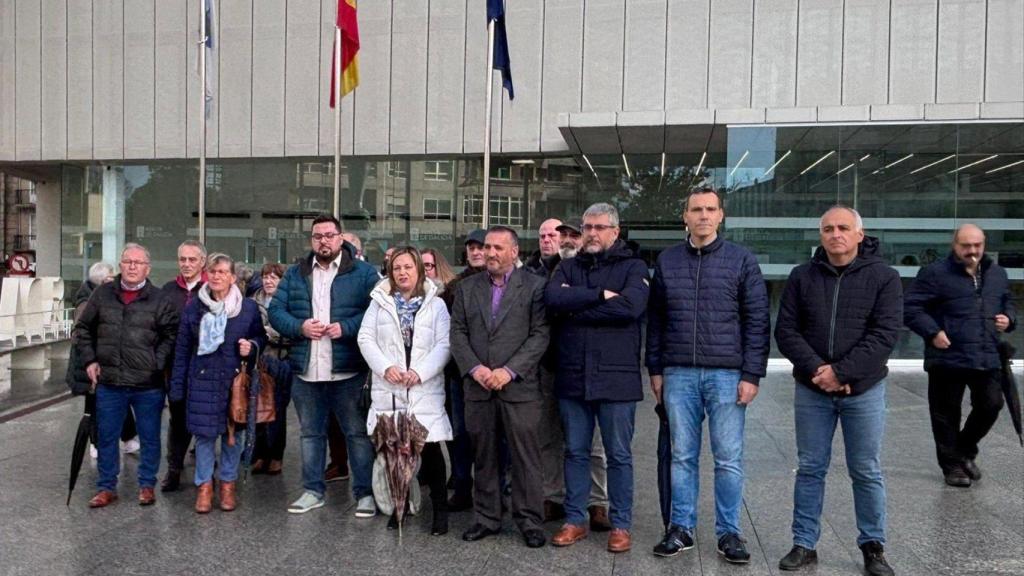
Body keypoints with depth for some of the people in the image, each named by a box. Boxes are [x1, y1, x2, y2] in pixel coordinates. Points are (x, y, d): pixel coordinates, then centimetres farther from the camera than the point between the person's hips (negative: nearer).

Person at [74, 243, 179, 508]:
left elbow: (171, 335, -2)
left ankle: (147, 485, 24)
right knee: (106, 437, 12)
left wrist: (157, 364, -11)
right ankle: (106, 488, 27)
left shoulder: (160, 299, -3)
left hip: (148, 384, -2)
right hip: (109, 382, 2)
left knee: (149, 437, 9)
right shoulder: (102, 294, 5)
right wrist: (89, 360, 4)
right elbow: (83, 328, 13)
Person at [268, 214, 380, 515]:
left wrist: (346, 327, -18)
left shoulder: (363, 272, 0)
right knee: (311, 433, 15)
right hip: (306, 372, 4)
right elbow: (275, 310, 6)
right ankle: (313, 490, 28)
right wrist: (299, 326, -12)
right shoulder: (295, 274, 11)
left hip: (348, 372, -4)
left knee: (358, 433, 2)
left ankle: (365, 492, 13)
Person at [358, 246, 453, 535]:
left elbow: (443, 345, -2)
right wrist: (386, 367, -10)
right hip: (388, 388, 2)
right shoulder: (380, 302, 10)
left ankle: (440, 509, 9)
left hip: (425, 389, -2)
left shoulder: (436, 304, 5)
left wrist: (420, 372, -14)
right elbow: (366, 339, 4)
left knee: (429, 447, -5)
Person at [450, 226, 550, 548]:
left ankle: (529, 520, 14)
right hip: (477, 386, 3)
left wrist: (509, 371, -13)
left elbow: (540, 335, -6)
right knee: (483, 456, 11)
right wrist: (474, 368, -7)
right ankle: (487, 518, 23)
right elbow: (458, 332, 7)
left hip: (519, 387, -3)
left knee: (525, 456, 2)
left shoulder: (534, 286, 0)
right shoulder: (467, 287, 11)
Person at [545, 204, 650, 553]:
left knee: (619, 455, 7)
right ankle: (575, 520, 25)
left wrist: (574, 308, -11)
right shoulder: (568, 268, 12)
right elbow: (553, 298, -8)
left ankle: (621, 524, 20)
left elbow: (631, 306, -17)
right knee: (575, 452, 12)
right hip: (572, 376, 3)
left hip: (616, 376, -3)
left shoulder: (633, 267, 2)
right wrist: (600, 295, -15)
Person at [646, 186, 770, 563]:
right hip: (678, 375, 2)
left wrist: (752, 375, -7)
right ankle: (681, 527, 20)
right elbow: (656, 320, 12)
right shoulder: (666, 261, 9)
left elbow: (757, 321, -1)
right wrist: (656, 369, 8)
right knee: (682, 456, 9)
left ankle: (728, 532, 17)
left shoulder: (742, 260, 2)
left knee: (728, 459, 4)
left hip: (727, 374, -2)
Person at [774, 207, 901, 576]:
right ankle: (804, 544, 19)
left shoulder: (883, 277, -3)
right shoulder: (802, 277, 3)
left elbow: (885, 334, -11)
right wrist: (816, 370, -15)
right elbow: (786, 330, -1)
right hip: (811, 390, 2)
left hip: (864, 390, -2)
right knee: (810, 469, 9)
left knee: (866, 472, 9)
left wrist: (841, 372, -19)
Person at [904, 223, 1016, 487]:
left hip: (987, 359, 5)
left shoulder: (997, 273, 12)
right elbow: (910, 307, -8)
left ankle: (964, 451, 31)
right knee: (947, 413, 4)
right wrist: (932, 332, -17)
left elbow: (1007, 302, 28)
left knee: (990, 406, 7)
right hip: (948, 358, -5)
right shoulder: (935, 273, -7)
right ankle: (952, 465, 20)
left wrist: (1009, 318, 6)